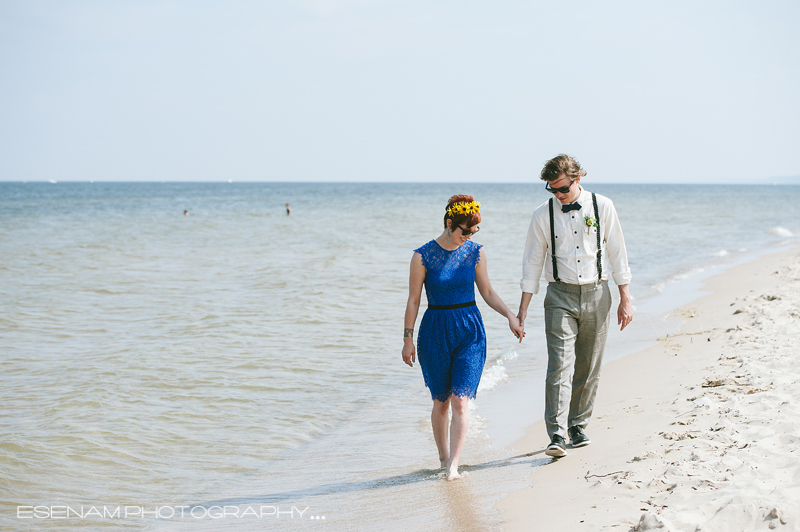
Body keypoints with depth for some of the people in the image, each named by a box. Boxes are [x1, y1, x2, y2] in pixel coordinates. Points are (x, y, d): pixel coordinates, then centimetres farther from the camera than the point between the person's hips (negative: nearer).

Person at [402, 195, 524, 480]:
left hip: (470, 331, 1)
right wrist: (408, 339, -1)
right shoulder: (423, 256, -7)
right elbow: (413, 301, -2)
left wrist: (510, 315, 2)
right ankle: (443, 457, 25)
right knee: (441, 401, 8)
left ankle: (453, 464, -10)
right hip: (436, 331, -1)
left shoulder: (475, 252, 2)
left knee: (460, 400, -10)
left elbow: (487, 291, 12)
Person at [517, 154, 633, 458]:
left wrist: (625, 299, 3)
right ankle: (557, 435, -16)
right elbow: (533, 262, 5)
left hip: (596, 295, 1)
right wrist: (523, 309, 1)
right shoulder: (543, 214, 0)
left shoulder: (602, 207, 0)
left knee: (589, 369, 7)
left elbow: (617, 253, 5)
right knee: (560, 366, -13)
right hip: (560, 297, -1)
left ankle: (578, 427, 21)